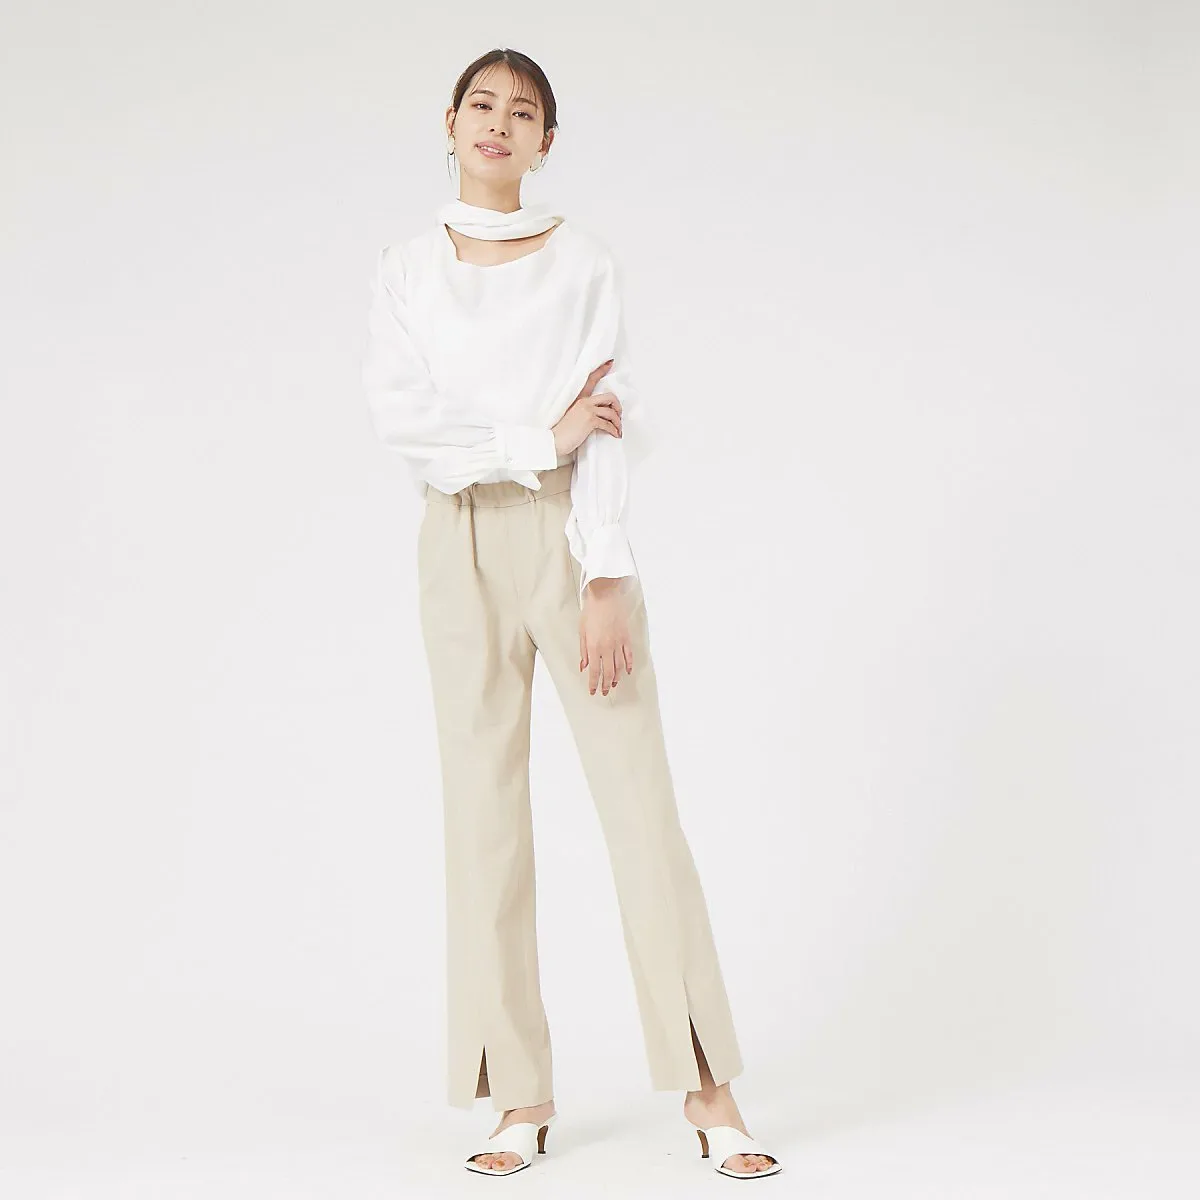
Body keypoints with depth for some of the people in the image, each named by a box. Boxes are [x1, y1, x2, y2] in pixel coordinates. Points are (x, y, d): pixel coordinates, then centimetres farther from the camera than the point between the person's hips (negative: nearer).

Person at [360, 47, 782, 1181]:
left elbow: (611, 426, -5)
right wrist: (539, 434, -12)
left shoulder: (584, 263, 2)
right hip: (460, 544, 2)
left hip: (568, 533, -2)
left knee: (640, 798, -5)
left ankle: (706, 1085, 2)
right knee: (483, 807, 2)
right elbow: (398, 418, -4)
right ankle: (521, 1094, 10)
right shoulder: (406, 269, 8)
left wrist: (603, 579, -14)